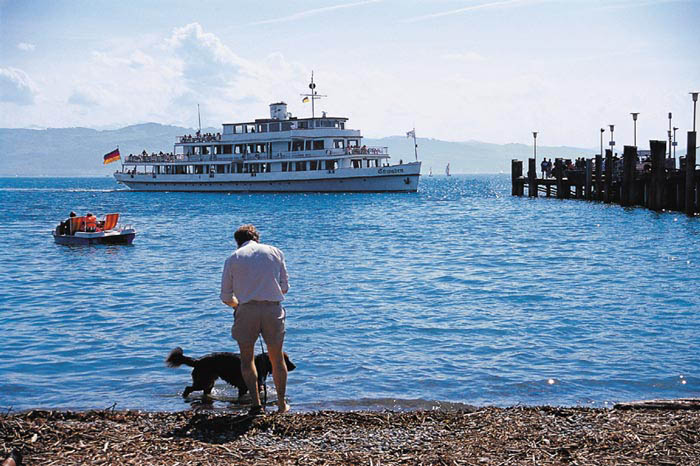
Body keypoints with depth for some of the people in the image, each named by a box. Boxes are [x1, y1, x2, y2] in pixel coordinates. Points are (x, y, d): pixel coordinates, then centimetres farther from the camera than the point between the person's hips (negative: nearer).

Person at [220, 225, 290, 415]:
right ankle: (282, 404, 23)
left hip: (246, 309, -1)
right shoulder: (275, 252, 12)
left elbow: (226, 297, 9)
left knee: (247, 358, 13)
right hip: (273, 308, 1)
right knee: (277, 358, 15)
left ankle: (256, 403, 3)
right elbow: (285, 287, 12)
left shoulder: (233, 258, 9)